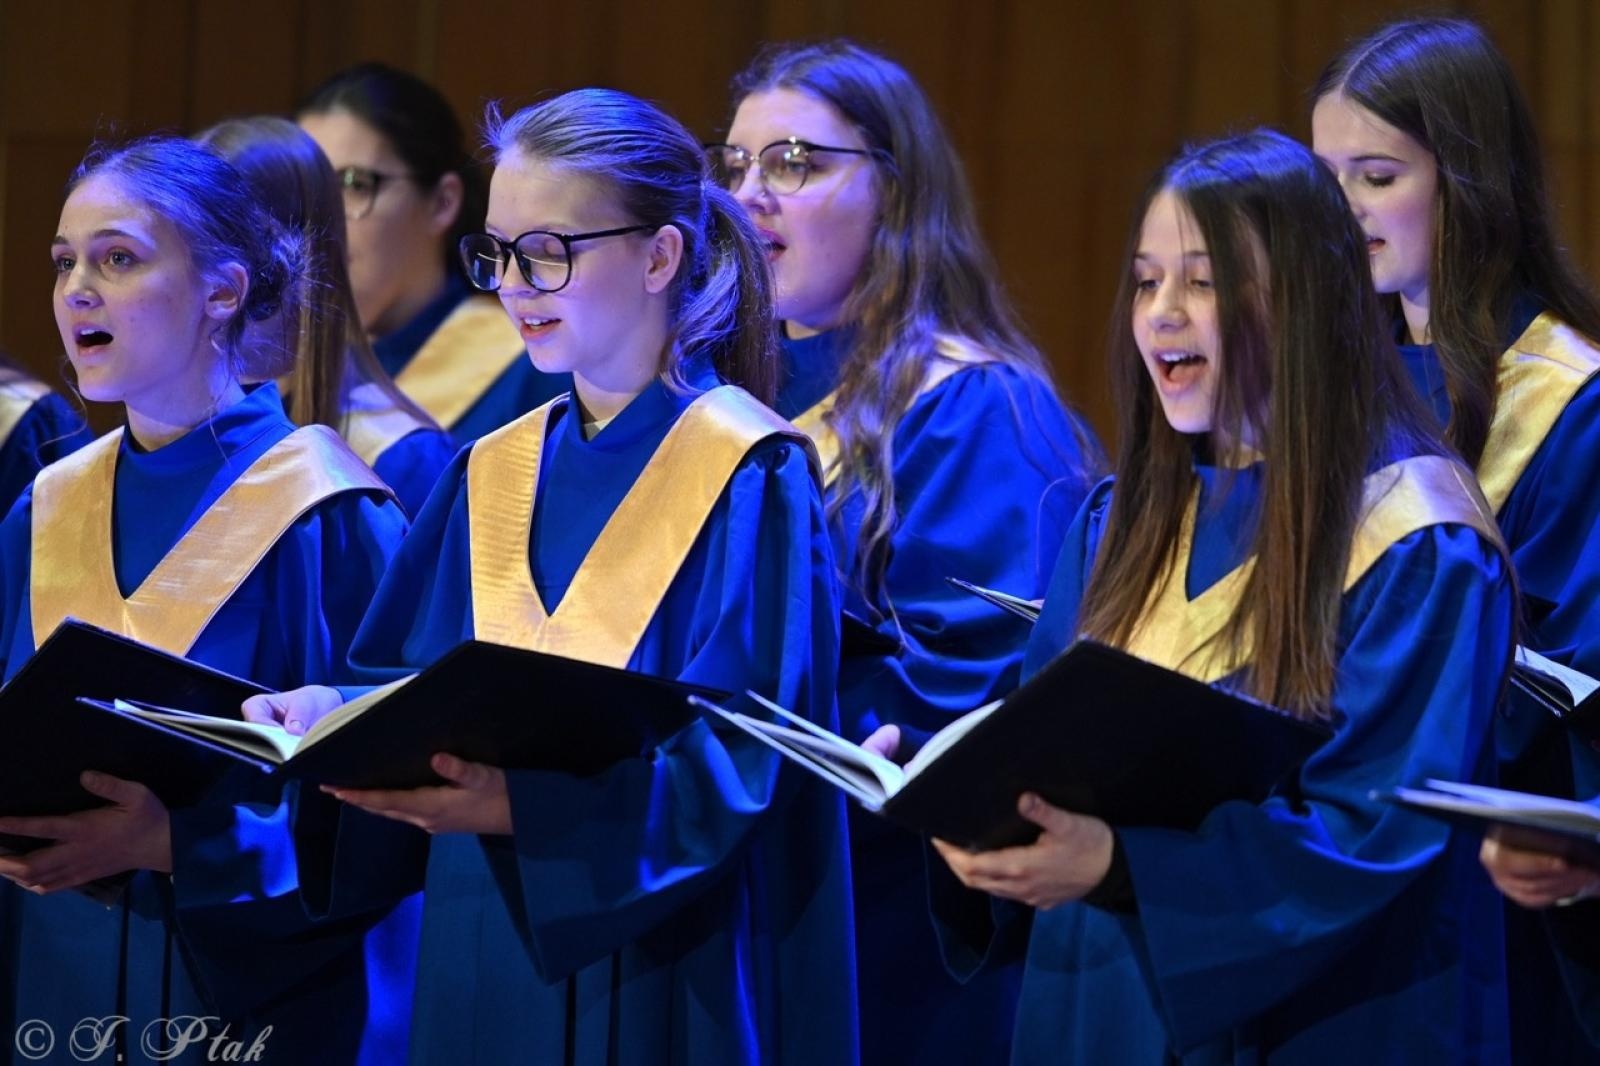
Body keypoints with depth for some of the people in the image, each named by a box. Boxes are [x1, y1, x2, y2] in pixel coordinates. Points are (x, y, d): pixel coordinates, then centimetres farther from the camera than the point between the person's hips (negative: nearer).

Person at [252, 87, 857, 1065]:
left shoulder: (752, 479, -9)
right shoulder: (493, 475, 11)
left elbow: (733, 751, -18)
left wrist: (523, 802, -31)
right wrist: (335, 719, -11)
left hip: (664, 973, -6)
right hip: (485, 957, 6)